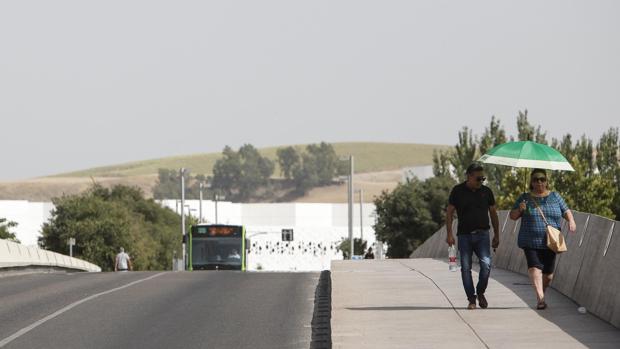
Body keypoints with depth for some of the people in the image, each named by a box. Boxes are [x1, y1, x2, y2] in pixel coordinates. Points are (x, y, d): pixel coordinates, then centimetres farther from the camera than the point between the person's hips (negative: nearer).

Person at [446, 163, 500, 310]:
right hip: (464, 235, 0)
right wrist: (449, 234, -6)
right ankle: (471, 299, 7)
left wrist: (496, 235, 13)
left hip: (482, 234, 0)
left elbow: (493, 214, 15)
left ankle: (480, 292, 5)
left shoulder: (486, 191, 7)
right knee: (466, 268, -1)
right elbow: (449, 213, 3)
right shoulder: (458, 191, 1)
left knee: (486, 263, -16)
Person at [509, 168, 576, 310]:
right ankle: (540, 297, -34)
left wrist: (571, 220, -11)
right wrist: (519, 210, -14)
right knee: (534, 267, -23)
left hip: (549, 243, 2)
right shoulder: (525, 198, 6)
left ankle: (541, 295, 28)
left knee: (548, 275, 6)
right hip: (530, 242, -2)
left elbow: (566, 211, 10)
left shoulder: (555, 197, 11)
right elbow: (512, 216, 8)